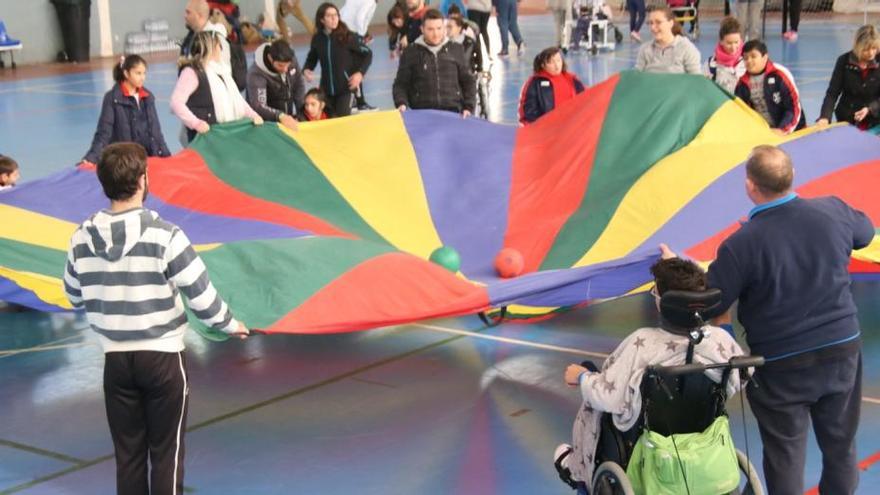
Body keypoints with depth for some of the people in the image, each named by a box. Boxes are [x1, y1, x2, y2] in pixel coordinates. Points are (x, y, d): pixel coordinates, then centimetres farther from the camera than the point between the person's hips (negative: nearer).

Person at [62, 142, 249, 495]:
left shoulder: (82, 239, -4)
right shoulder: (165, 236, -17)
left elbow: (76, 298, 10)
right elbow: (202, 297, -15)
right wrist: (229, 324, 5)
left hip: (115, 359, 4)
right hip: (163, 357, -4)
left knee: (127, 454, 12)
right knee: (166, 453, 7)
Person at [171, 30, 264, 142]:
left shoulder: (220, 70, 19)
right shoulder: (192, 72, -10)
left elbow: (236, 98, 22)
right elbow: (176, 102, -18)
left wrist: (253, 115, 7)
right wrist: (195, 123, -29)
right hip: (205, 134, -9)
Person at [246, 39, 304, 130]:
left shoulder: (291, 59, -12)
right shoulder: (256, 74, -28)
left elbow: (299, 85, 4)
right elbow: (258, 106, -39)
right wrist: (280, 116, -54)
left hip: (288, 119, 5)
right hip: (267, 123, -5)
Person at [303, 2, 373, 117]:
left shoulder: (347, 36, -10)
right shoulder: (317, 38, 0)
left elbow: (368, 54, -2)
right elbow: (311, 58, 17)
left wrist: (360, 73, -14)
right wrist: (306, 70, -4)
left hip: (346, 87, -4)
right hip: (326, 89, 4)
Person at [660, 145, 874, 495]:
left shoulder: (742, 244, -22)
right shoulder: (833, 211, -10)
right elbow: (865, 231, 14)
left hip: (782, 366, -4)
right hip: (843, 350, 4)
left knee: (785, 455, 12)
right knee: (841, 447, 19)